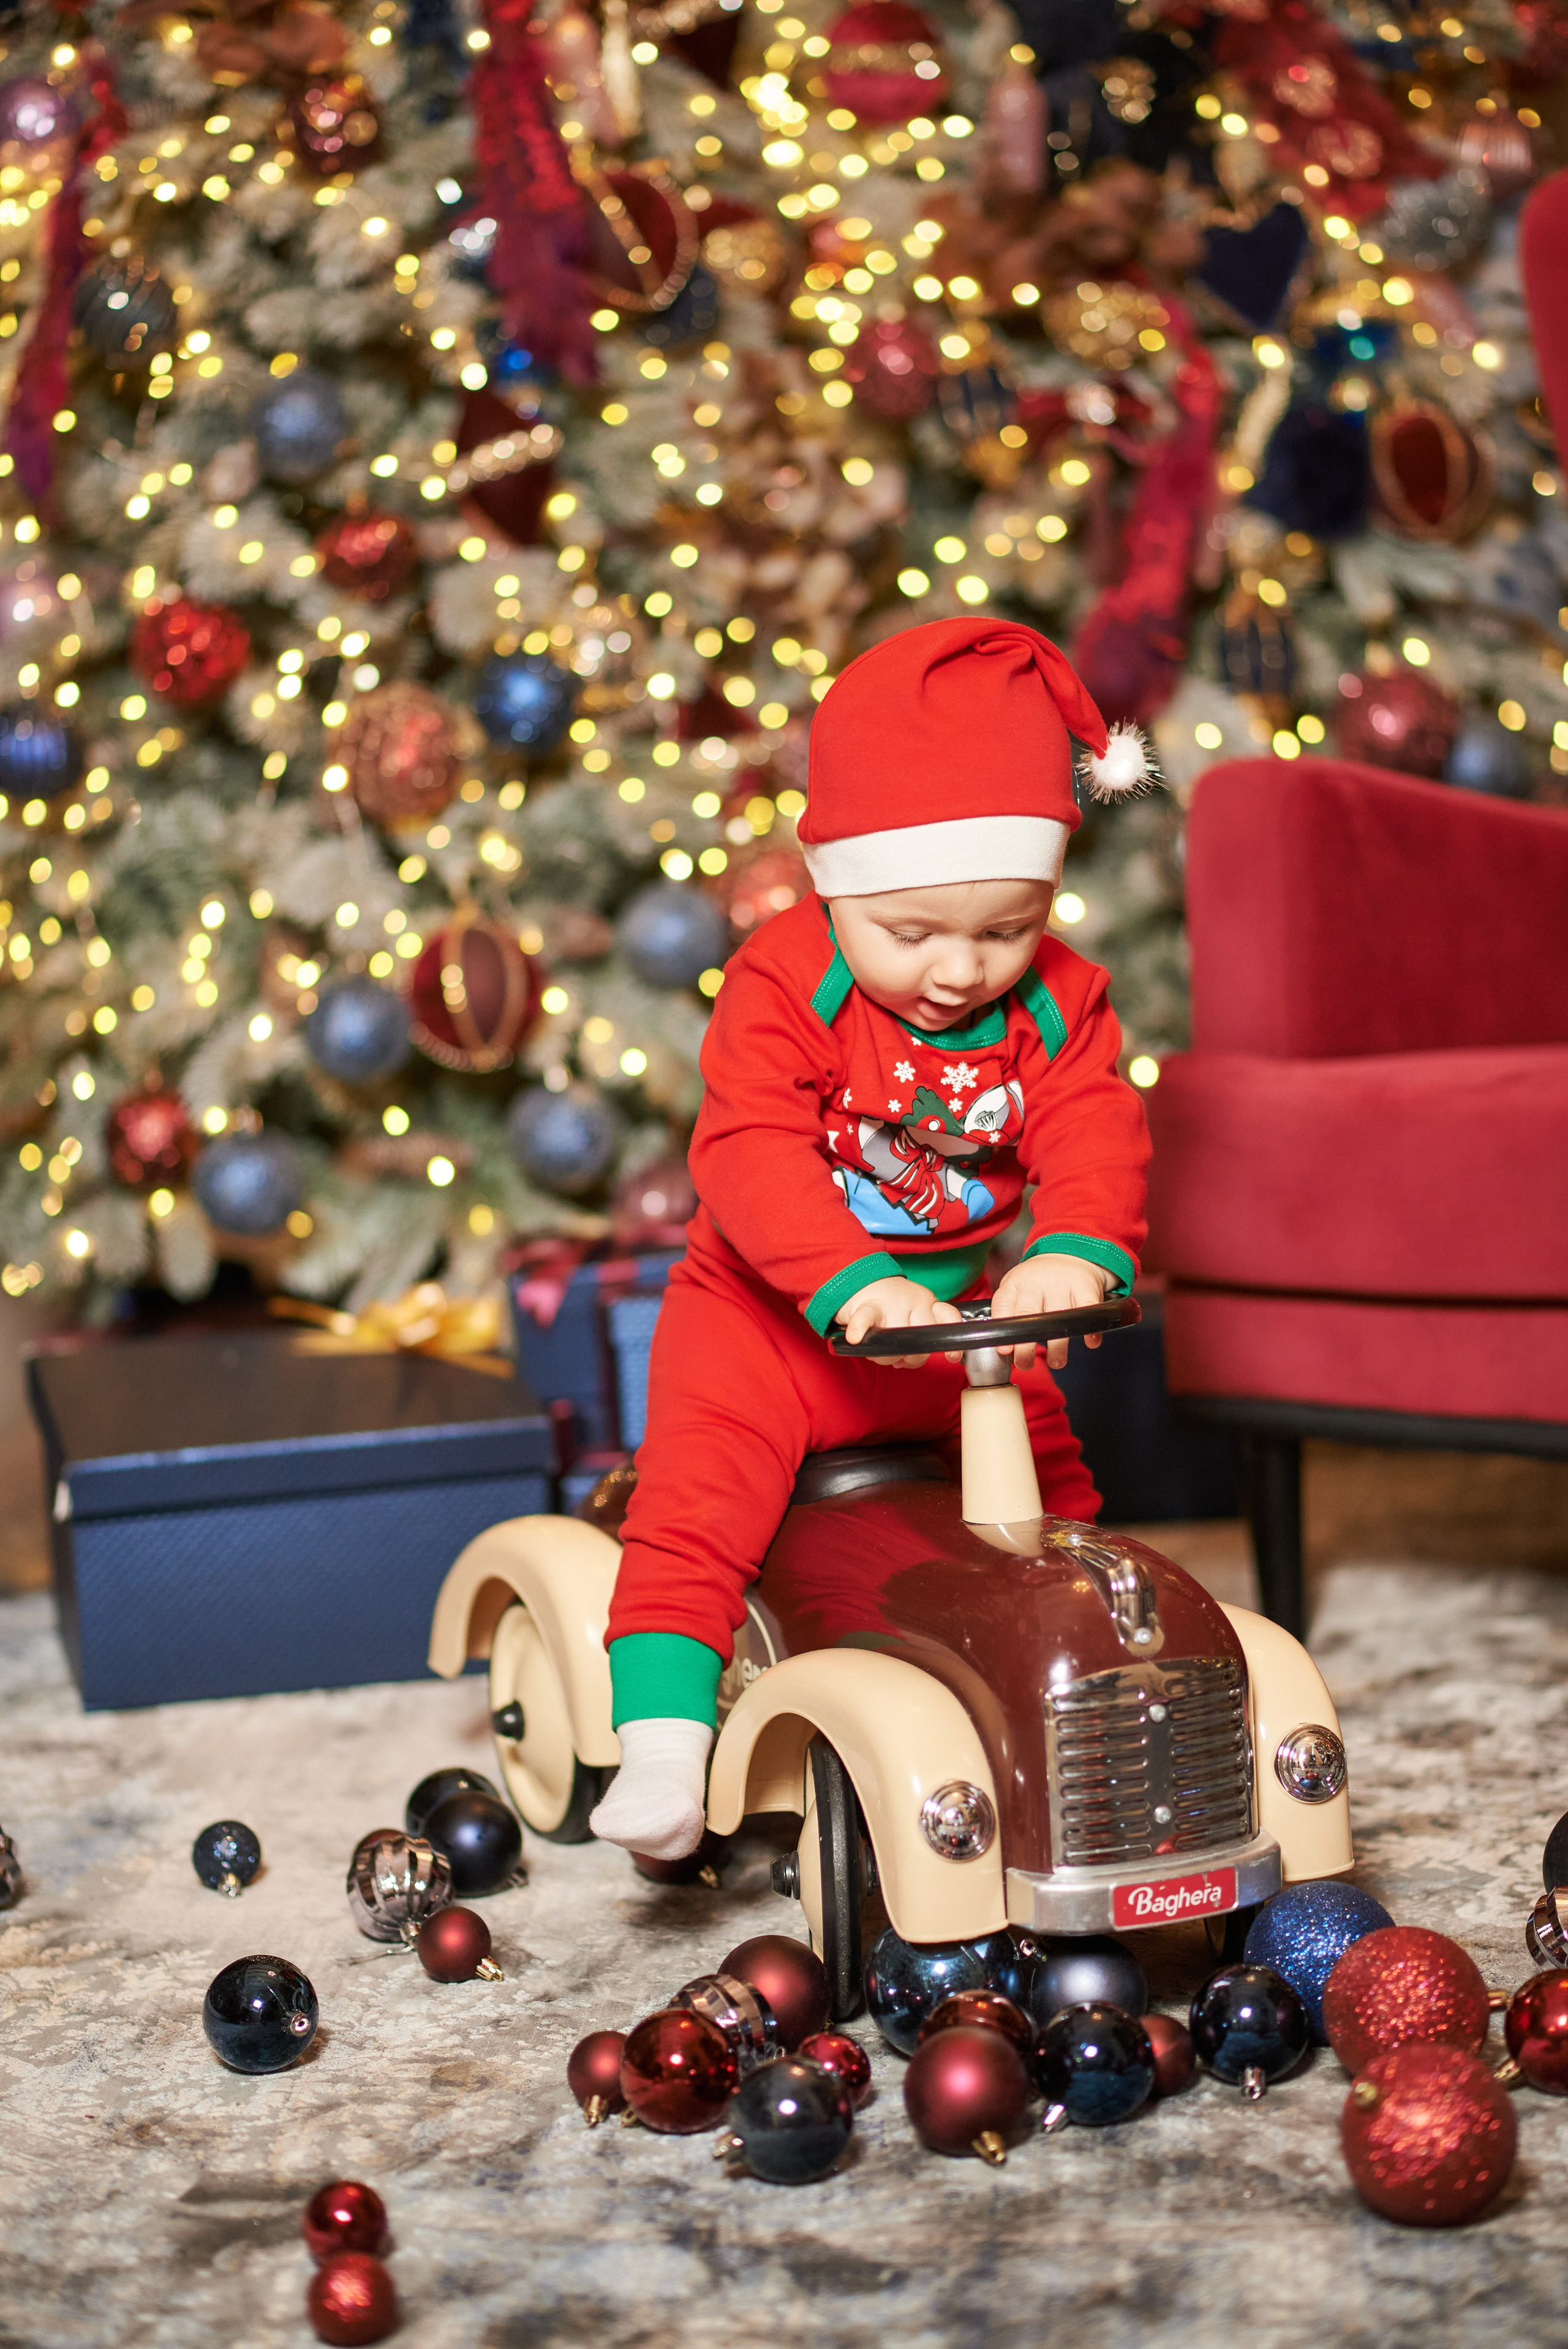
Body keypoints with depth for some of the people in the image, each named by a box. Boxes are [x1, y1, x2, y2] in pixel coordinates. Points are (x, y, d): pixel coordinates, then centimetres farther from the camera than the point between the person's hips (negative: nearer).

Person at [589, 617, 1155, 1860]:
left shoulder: (1058, 1000, -7)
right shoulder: (784, 986, -19)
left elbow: (1098, 1138, -17)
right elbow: (750, 1153, -29)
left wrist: (1076, 1255, -41)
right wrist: (854, 1285, -44)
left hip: (970, 1319, 4)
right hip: (776, 1308, -4)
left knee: (1058, 1472, 2)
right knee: (703, 1477, -23)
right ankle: (663, 1735, -22)